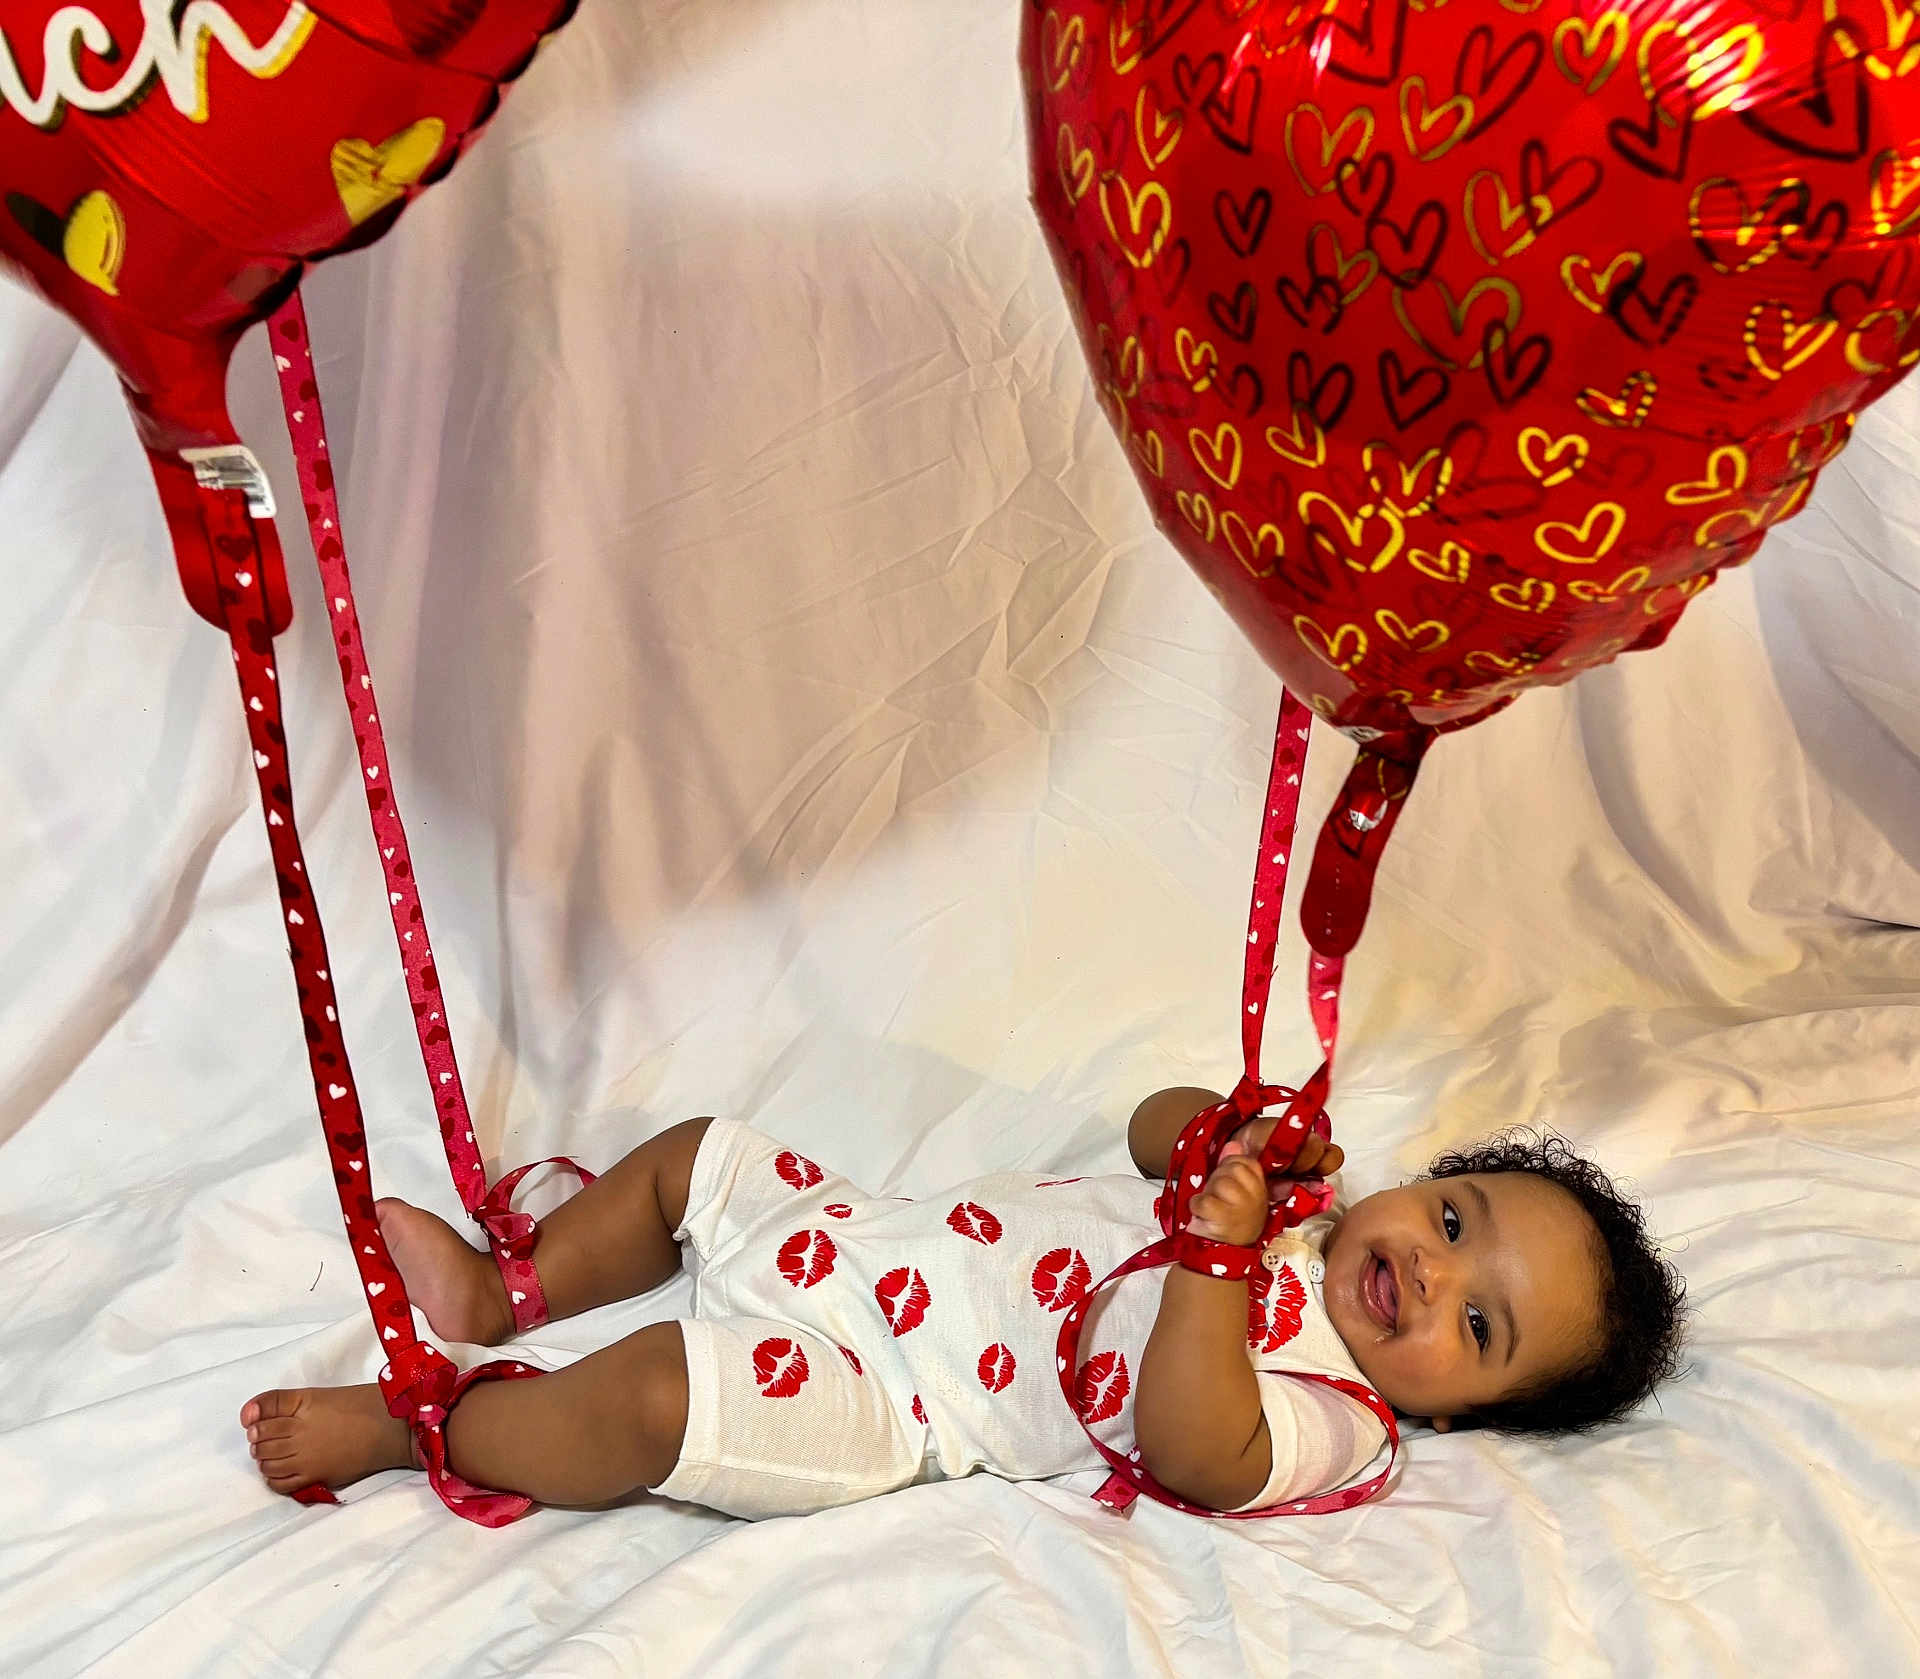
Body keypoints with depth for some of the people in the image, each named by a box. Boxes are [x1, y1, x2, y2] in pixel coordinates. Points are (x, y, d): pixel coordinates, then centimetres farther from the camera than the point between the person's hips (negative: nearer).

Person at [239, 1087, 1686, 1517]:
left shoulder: (1326, 1419, -13)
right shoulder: (1295, 1198, 6)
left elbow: (1192, 1450, -31)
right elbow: (1159, 1125, 16)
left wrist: (1212, 1253, -37)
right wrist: (1231, 1123, -5)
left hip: (880, 1404, -7)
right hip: (873, 1241, 8)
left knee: (654, 1397, -24)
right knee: (693, 1156, 12)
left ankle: (409, 1422, 0)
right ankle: (503, 1294, 28)